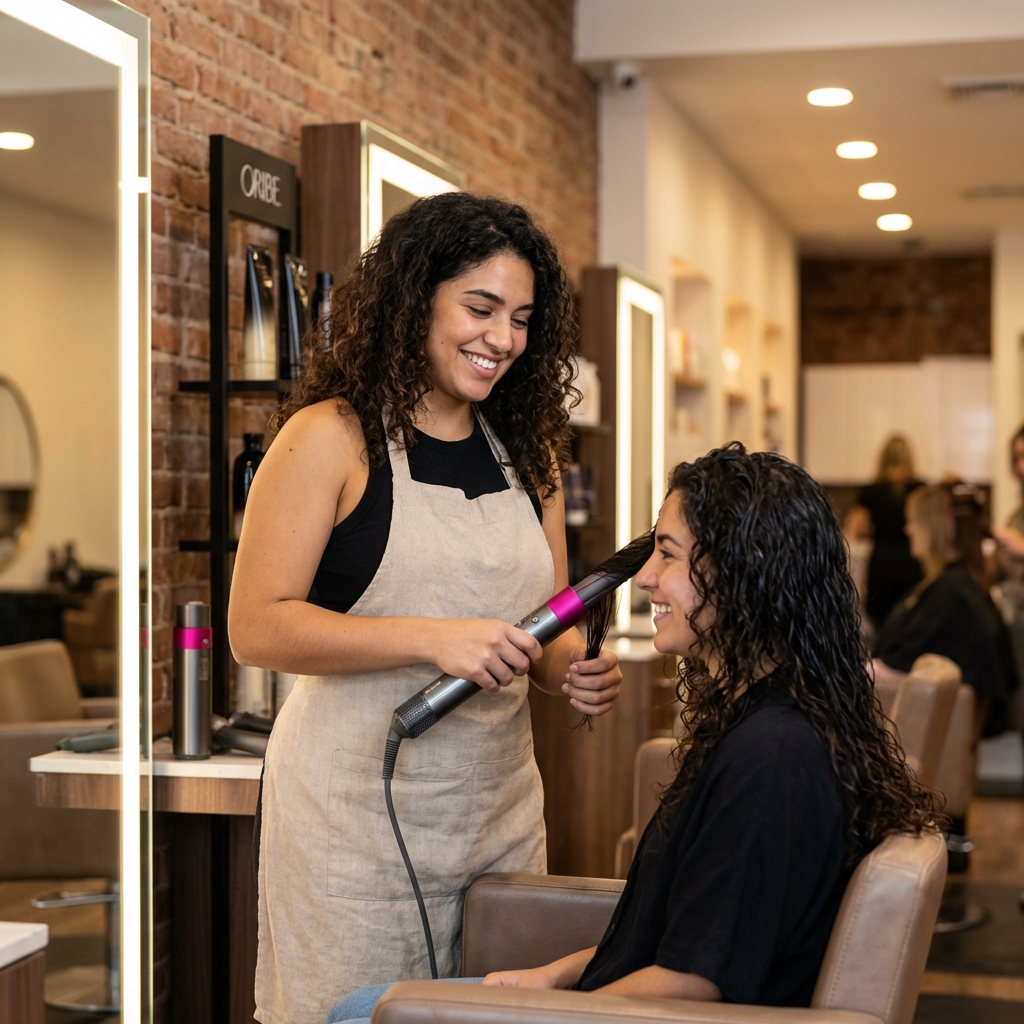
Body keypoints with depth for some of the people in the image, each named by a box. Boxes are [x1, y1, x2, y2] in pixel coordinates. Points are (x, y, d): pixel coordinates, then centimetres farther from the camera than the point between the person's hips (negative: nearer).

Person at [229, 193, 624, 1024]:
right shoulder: (331, 437, -6)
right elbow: (257, 627, -13)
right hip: (357, 815, -5)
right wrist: (432, 639, -22)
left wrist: (574, 669, -5)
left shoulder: (526, 453, 11)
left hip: (500, 809, 5)